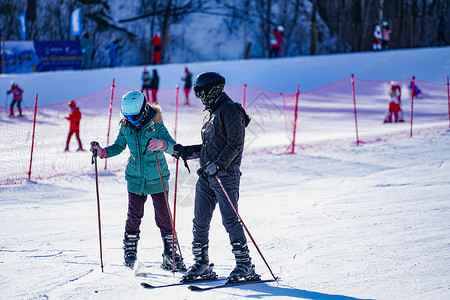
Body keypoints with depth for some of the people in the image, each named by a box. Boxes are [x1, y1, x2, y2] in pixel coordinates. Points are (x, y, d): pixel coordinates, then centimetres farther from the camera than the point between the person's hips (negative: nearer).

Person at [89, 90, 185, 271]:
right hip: (135, 179, 3)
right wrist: (103, 152, -7)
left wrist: (162, 144, -47)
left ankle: (170, 254, 11)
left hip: (157, 179, -3)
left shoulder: (156, 125, -15)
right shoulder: (126, 126, -3)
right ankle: (130, 253, 17)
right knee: (134, 217, 3)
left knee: (163, 218, 0)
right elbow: (119, 146, 11)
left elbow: (173, 146, -25)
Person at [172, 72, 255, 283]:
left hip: (225, 174, -9)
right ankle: (202, 264, 14)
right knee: (200, 221, 6)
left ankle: (245, 265, -4)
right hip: (206, 174, 9)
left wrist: (219, 164, -26)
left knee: (230, 220, -9)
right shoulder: (211, 112, 19)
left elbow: (235, 144, -16)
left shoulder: (230, 110, -9)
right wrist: (186, 152, 16)